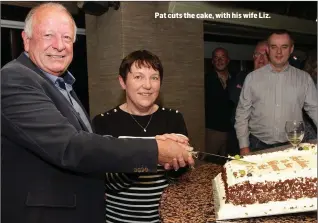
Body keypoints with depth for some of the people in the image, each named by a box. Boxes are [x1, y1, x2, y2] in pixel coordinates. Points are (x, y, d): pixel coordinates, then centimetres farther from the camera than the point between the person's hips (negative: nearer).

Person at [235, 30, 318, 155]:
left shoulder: (304, 78, 2)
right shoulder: (252, 77, -1)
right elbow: (242, 113, 1)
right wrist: (244, 146, -2)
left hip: (291, 146, 1)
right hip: (258, 146, -1)